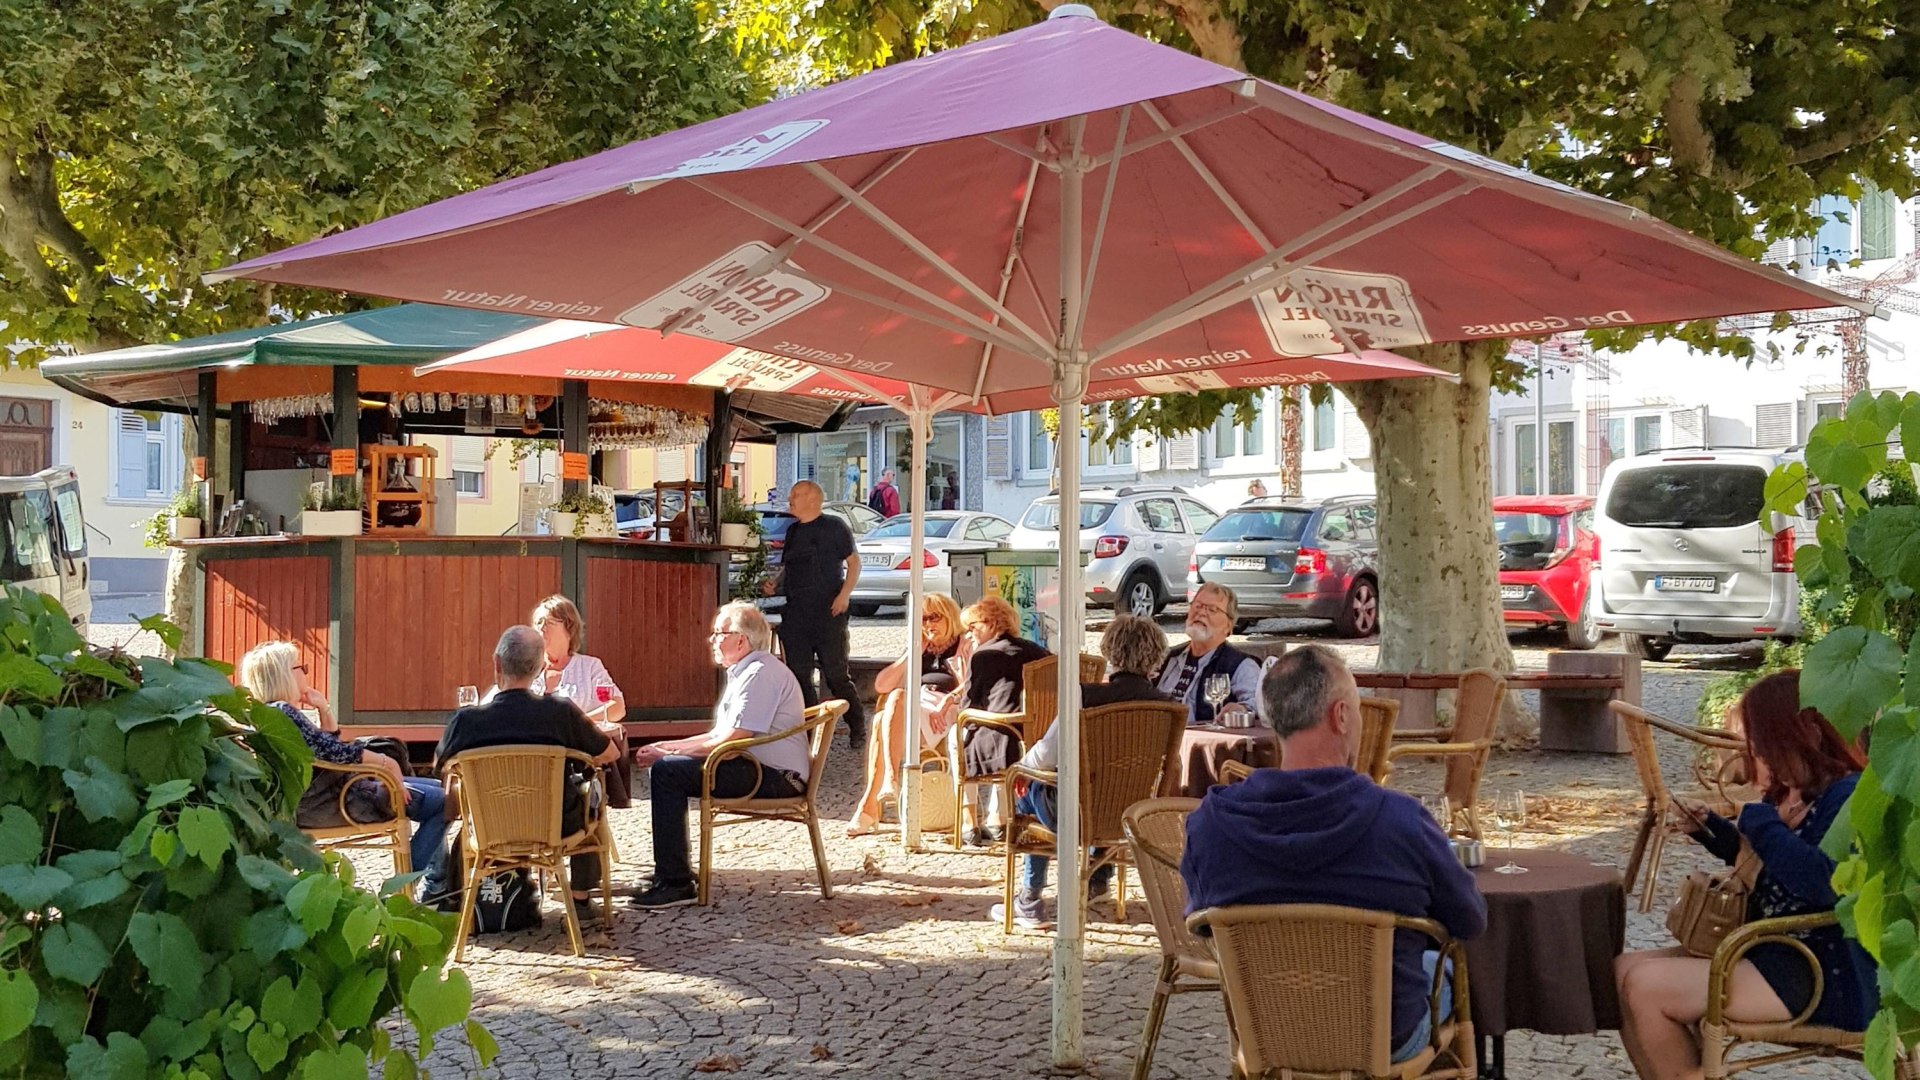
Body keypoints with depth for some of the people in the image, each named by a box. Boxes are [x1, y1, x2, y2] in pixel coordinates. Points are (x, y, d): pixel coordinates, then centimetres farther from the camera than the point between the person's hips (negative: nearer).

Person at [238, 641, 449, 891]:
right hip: (327, 804, -11)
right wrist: (385, 762, -16)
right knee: (439, 802, -11)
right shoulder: (281, 712, -17)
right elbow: (333, 751, -22)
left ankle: (437, 886, 16)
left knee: (436, 789, 17)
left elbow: (330, 745, 23)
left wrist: (324, 708, 10)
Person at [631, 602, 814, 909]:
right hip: (760, 769, 11)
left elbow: (733, 740, -22)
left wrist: (669, 753, -15)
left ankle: (676, 883, -18)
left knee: (667, 771, -19)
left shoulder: (761, 673, -15)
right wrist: (669, 746, 9)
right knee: (667, 765, 14)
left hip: (776, 777, -11)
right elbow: (721, 734, 21)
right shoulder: (746, 672, 19)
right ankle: (670, 869, 19)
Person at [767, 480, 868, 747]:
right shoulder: (792, 531, 17)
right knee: (799, 675, 5)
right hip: (796, 613, 6)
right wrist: (776, 584, 6)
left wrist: (844, 594, -14)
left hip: (828, 613, -6)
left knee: (836, 675, -6)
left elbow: (854, 561, -2)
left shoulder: (833, 527, -1)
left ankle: (858, 729, 6)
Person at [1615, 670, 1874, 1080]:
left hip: (1826, 976, -10)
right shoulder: (1793, 795, 13)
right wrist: (1709, 828, 16)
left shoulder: (1851, 797, -15)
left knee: (1645, 988, -20)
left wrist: (1759, 820, -20)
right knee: (1623, 971, 0)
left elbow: (1826, 881, -33)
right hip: (1774, 952, 10)